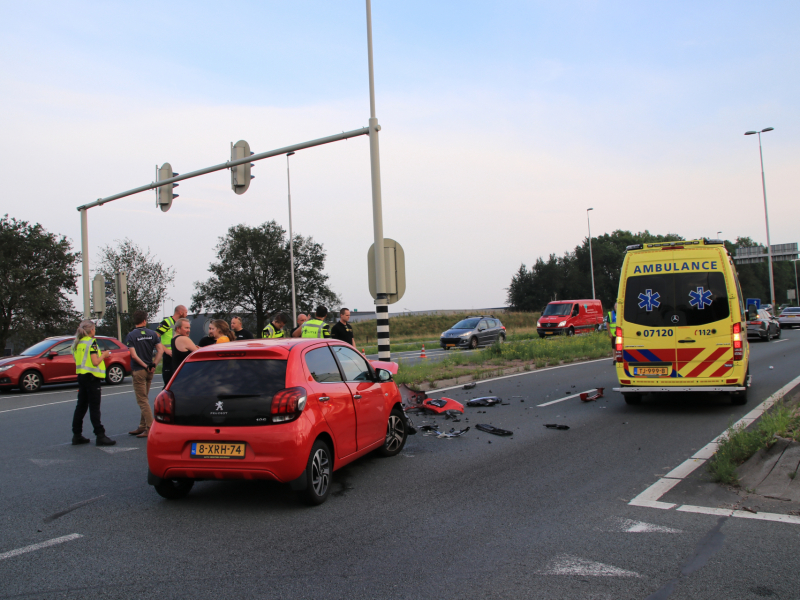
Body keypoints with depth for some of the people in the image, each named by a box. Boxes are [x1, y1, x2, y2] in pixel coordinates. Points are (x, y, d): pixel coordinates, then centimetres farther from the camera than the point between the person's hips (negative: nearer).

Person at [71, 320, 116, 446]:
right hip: (91, 377, -8)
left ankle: (77, 435, 16)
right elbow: (95, 362, -17)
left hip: (81, 376, 8)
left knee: (81, 406, 12)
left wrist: (101, 355, 17)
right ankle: (100, 436, -7)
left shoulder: (76, 343, 12)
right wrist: (104, 355, -1)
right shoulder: (91, 342, -12)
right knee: (94, 408, -8)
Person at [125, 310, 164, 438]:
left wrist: (145, 366, -8)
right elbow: (160, 350, -5)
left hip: (138, 371, -5)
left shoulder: (131, 336, -8)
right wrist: (153, 365, -3)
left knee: (142, 400, -3)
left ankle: (150, 427, -8)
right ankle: (142, 426, 19)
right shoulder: (152, 334, 3)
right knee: (144, 399, 14)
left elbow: (134, 355, -16)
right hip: (149, 371, 5)